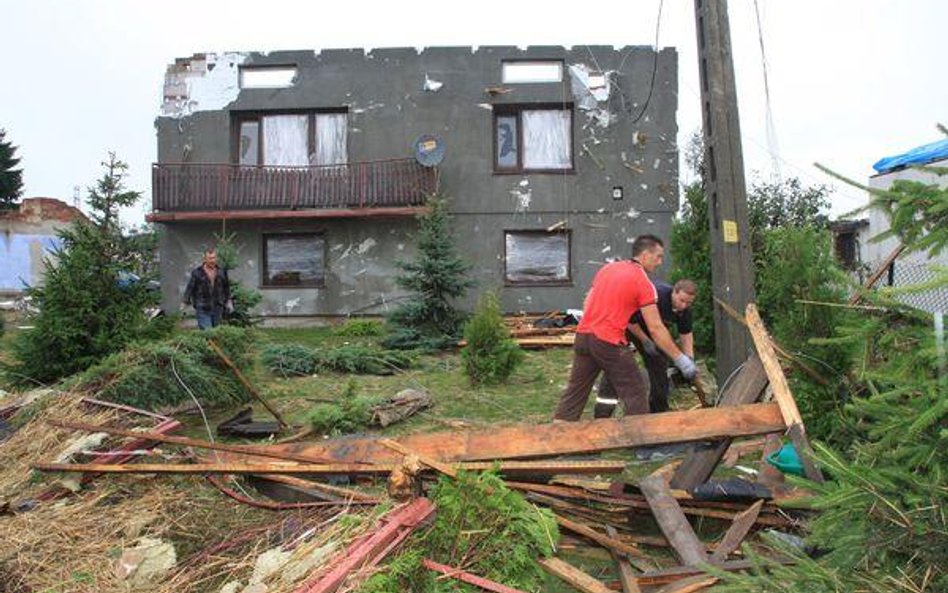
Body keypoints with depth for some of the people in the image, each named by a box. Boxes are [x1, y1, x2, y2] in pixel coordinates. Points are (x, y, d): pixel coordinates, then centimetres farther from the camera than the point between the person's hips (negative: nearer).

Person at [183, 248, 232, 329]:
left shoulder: (222, 272, 7)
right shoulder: (197, 273, -5)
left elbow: (226, 288, 18)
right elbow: (190, 288, -3)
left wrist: (228, 300, 15)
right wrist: (186, 301, -8)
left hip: (217, 310, 4)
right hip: (203, 310, -4)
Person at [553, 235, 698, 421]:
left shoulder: (607, 268, 13)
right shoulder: (643, 283, -7)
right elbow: (656, 329, -9)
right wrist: (681, 359, -4)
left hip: (583, 336, 7)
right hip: (609, 342, -7)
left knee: (575, 390, 15)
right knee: (634, 392, 7)